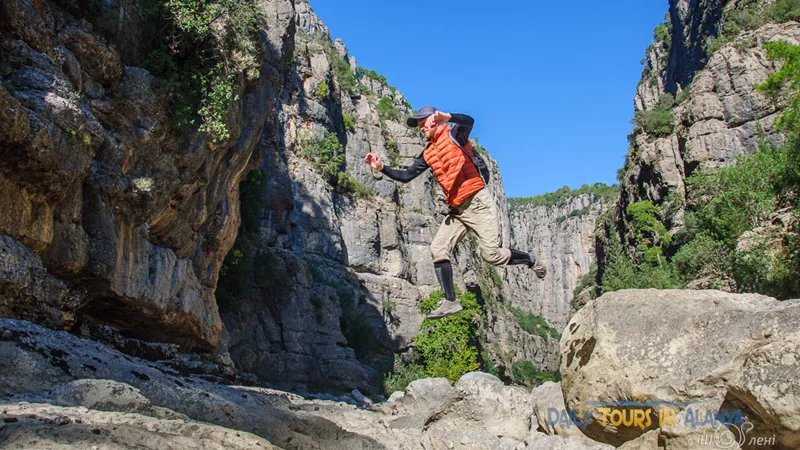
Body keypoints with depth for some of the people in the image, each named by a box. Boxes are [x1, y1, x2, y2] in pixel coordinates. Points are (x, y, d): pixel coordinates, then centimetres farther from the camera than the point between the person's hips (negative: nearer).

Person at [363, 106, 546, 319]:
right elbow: (406, 176, 14)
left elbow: (469, 121, -28)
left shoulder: (454, 134, -5)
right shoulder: (428, 153, 15)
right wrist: (382, 168, 2)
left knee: (491, 255, -11)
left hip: (478, 203, -7)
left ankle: (531, 260, 17)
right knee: (438, 249, -6)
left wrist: (447, 117, -47)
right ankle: (450, 302, -1)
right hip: (457, 210, 7)